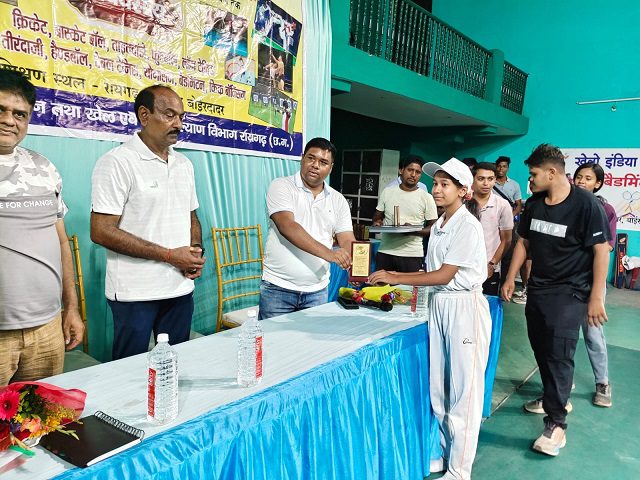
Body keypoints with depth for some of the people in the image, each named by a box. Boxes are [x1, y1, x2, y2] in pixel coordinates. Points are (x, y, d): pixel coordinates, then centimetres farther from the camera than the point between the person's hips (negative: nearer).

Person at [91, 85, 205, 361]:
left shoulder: (184, 164, 11)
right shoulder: (117, 162, -10)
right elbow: (101, 232, -15)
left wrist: (196, 252, -1)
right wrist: (170, 255, -16)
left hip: (181, 288, 6)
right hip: (135, 293, -6)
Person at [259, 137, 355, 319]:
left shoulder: (338, 200, 9)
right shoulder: (281, 186, -4)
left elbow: (347, 241, 4)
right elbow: (287, 227, -19)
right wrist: (327, 253, -29)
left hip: (317, 291, 4)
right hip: (278, 288, -3)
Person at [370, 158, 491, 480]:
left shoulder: (468, 226, -14)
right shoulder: (438, 226, 10)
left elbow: (444, 275, -18)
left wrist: (395, 278, -15)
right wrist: (396, 279, 2)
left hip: (465, 307, -8)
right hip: (439, 304, 8)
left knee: (463, 390, 2)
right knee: (438, 386, 13)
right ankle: (445, 452, 31)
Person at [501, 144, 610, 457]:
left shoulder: (586, 204, -13)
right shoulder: (533, 204, 4)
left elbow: (601, 250, -13)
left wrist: (596, 297, -15)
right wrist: (511, 278, 9)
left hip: (570, 293, -6)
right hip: (537, 289, 6)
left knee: (559, 353, -8)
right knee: (541, 349, 13)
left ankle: (556, 424, 0)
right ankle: (554, 396, 35)